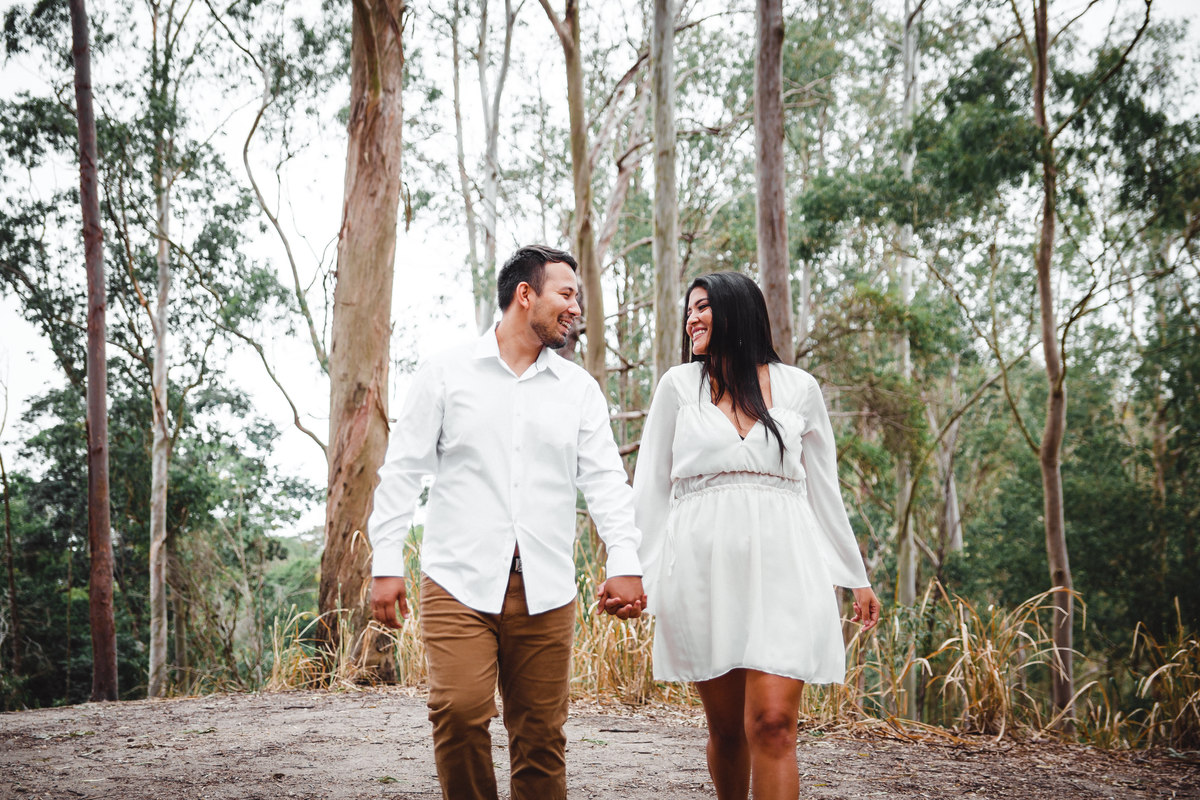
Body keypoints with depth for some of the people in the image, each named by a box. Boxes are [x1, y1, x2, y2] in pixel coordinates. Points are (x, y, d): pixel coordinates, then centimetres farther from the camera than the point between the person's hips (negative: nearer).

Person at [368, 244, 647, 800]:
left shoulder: (578, 388, 12)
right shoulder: (446, 373, 6)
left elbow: (605, 478, 6)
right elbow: (401, 471, 5)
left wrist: (625, 561, -9)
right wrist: (386, 563, -1)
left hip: (546, 588, 2)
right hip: (460, 580, -2)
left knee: (541, 731, 3)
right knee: (459, 712, -16)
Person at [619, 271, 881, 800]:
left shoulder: (798, 388, 10)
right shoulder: (680, 385, 9)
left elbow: (823, 490, 15)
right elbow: (651, 487, 9)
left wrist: (857, 577, 16)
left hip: (782, 568, 0)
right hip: (703, 572, 1)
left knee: (773, 726, -11)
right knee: (726, 728, 7)